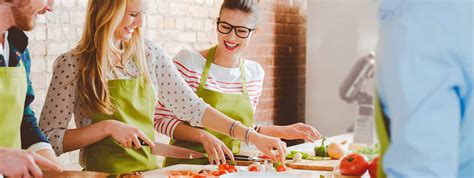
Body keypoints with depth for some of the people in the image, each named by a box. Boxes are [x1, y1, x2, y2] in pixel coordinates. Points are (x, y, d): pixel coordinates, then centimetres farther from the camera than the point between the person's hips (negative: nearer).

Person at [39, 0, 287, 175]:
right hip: (103, 172, -3)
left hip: (150, 170, 4)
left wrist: (253, 136, -1)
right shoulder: (71, 64, -5)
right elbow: (48, 140, -6)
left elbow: (194, 108, 7)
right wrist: (107, 127, -16)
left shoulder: (150, 55, 5)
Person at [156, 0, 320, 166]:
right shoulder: (188, 61, -7)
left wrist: (284, 132, 13)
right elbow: (162, 119, -6)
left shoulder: (255, 73, 7)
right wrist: (203, 136, -18)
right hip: (185, 164, -4)